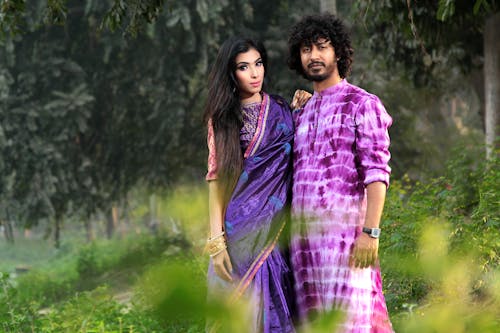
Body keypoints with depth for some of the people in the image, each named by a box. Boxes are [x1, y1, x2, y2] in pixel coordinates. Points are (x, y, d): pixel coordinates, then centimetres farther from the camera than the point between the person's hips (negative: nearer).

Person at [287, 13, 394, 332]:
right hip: (305, 234, 7)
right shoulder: (303, 113, 21)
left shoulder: (362, 104, -1)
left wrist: (370, 233, -20)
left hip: (344, 231, -7)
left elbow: (377, 173, -10)